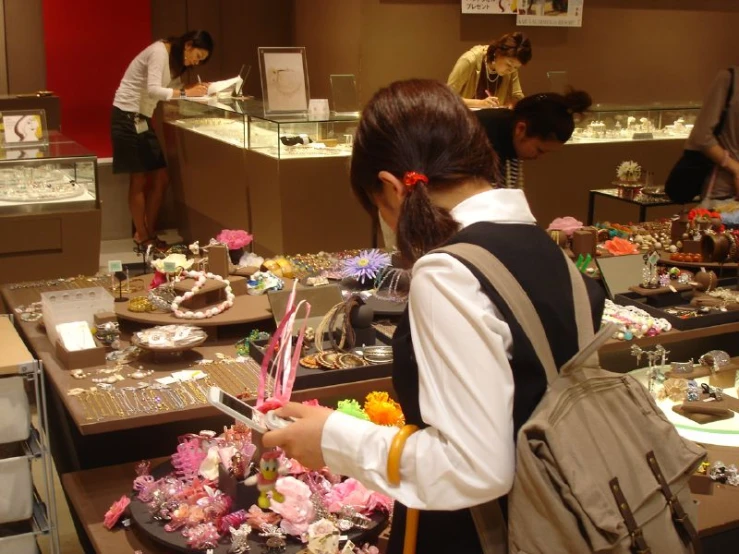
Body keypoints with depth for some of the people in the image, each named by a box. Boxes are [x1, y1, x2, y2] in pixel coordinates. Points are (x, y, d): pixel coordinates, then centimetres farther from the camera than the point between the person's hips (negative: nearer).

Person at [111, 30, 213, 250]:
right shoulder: (160, 51, -18)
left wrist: (194, 89, -9)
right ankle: (142, 239, 4)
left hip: (142, 117, 9)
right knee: (139, 180, -4)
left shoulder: (174, 59, 13)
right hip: (128, 116, -9)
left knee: (160, 178, 7)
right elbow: (153, 90, -29)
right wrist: (186, 93, -28)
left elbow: (172, 88, 8)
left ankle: (149, 234, 15)